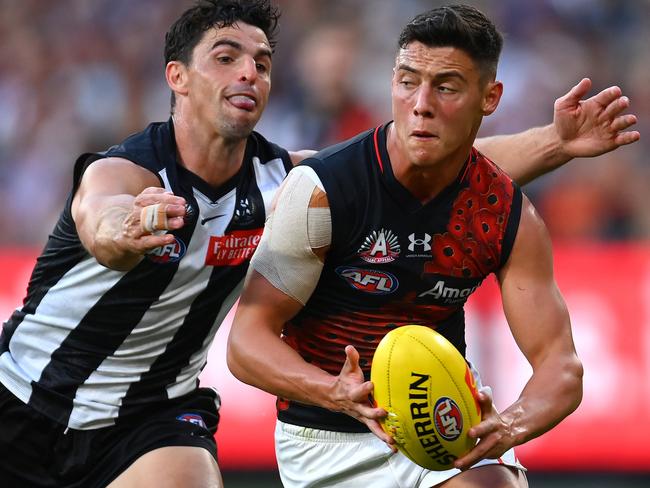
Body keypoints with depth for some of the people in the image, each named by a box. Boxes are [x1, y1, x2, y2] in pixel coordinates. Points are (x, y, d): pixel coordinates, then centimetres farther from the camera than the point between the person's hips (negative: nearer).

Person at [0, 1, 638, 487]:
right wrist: (128, 229, -73)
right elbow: (103, 224, -48)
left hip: (154, 415, 3)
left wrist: (555, 141, -23)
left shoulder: (280, 179, -8)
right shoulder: (121, 171, -22)